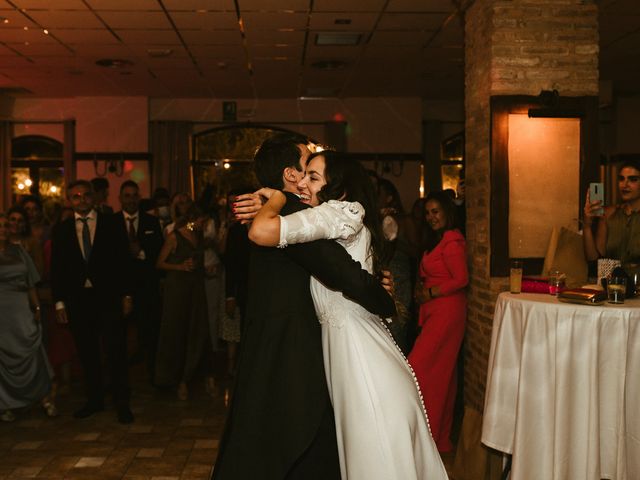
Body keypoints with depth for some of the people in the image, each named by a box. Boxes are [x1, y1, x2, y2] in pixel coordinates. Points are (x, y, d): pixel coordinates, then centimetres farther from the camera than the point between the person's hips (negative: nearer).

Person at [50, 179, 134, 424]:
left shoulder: (110, 224, 3)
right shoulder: (62, 230, 8)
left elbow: (123, 260, 2)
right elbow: (57, 268, 8)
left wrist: (126, 295, -3)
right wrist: (59, 302, 3)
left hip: (108, 296, -2)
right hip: (77, 300, 2)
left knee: (116, 351, 0)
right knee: (87, 353, 10)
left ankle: (122, 403, 9)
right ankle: (94, 399, 23)